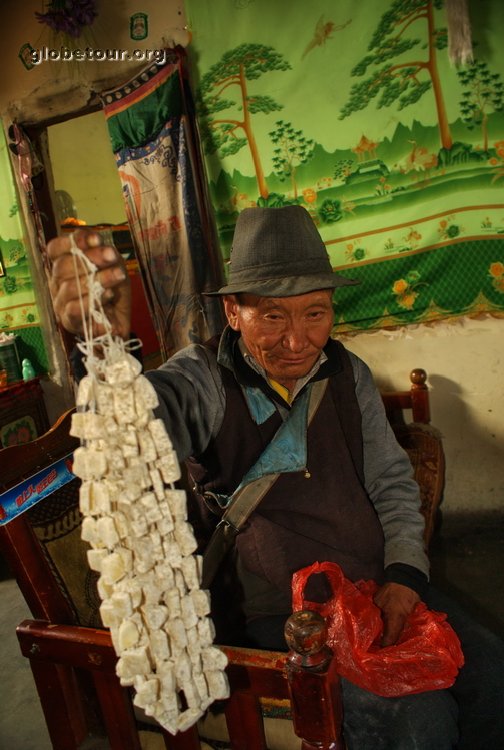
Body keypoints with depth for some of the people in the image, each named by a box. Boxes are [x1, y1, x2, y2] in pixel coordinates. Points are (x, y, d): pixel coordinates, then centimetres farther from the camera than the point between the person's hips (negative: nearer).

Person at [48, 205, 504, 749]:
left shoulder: (348, 374, 2)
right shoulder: (207, 379, -13)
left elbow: (391, 481, 9)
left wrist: (404, 572, -5)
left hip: (379, 588, 6)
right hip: (277, 611, -5)